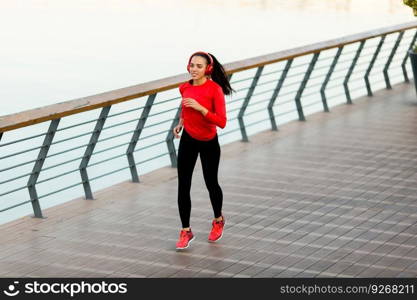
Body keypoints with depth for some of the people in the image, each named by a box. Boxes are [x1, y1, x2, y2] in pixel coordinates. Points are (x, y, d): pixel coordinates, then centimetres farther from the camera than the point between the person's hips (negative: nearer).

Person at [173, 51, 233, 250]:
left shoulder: (215, 89, -18)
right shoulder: (185, 88, -2)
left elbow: (221, 122, -23)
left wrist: (200, 108, -30)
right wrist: (181, 123, 5)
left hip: (209, 143, -4)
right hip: (188, 140, 4)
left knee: (211, 183, 12)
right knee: (183, 186, -2)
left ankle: (218, 221, 39)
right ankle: (186, 231, 9)